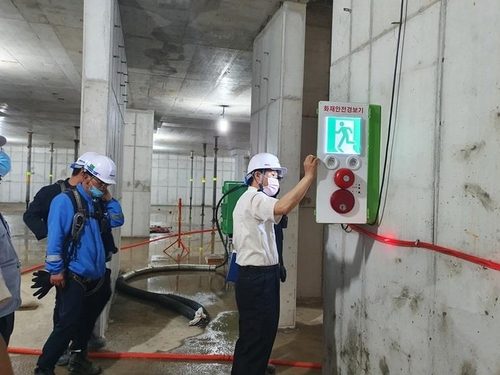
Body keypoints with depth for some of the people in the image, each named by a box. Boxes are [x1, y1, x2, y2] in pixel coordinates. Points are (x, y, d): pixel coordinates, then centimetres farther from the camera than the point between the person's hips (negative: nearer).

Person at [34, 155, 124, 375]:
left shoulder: (97, 203, 10)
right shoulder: (65, 200, -13)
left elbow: (117, 221, 13)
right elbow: (55, 236, -17)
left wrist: (109, 199, 2)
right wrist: (55, 269, -19)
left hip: (95, 276, 8)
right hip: (73, 277, -8)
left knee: (86, 320, 20)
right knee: (68, 324, -7)